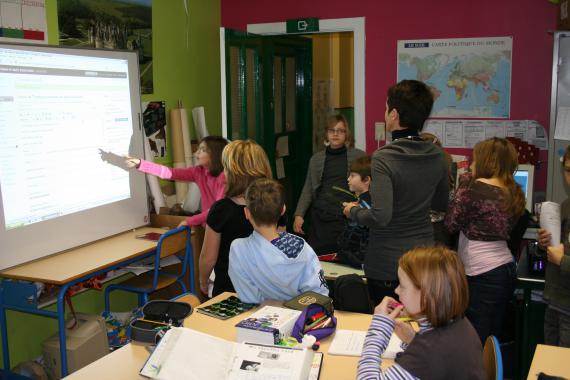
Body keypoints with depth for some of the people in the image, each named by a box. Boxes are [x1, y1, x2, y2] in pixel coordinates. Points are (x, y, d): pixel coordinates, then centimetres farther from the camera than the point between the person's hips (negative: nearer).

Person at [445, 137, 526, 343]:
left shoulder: (474, 187, -13)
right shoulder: (514, 192, 8)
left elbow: (451, 224, -8)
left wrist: (463, 185, 0)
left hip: (483, 275, -8)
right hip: (506, 270, 8)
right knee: (493, 338, 15)